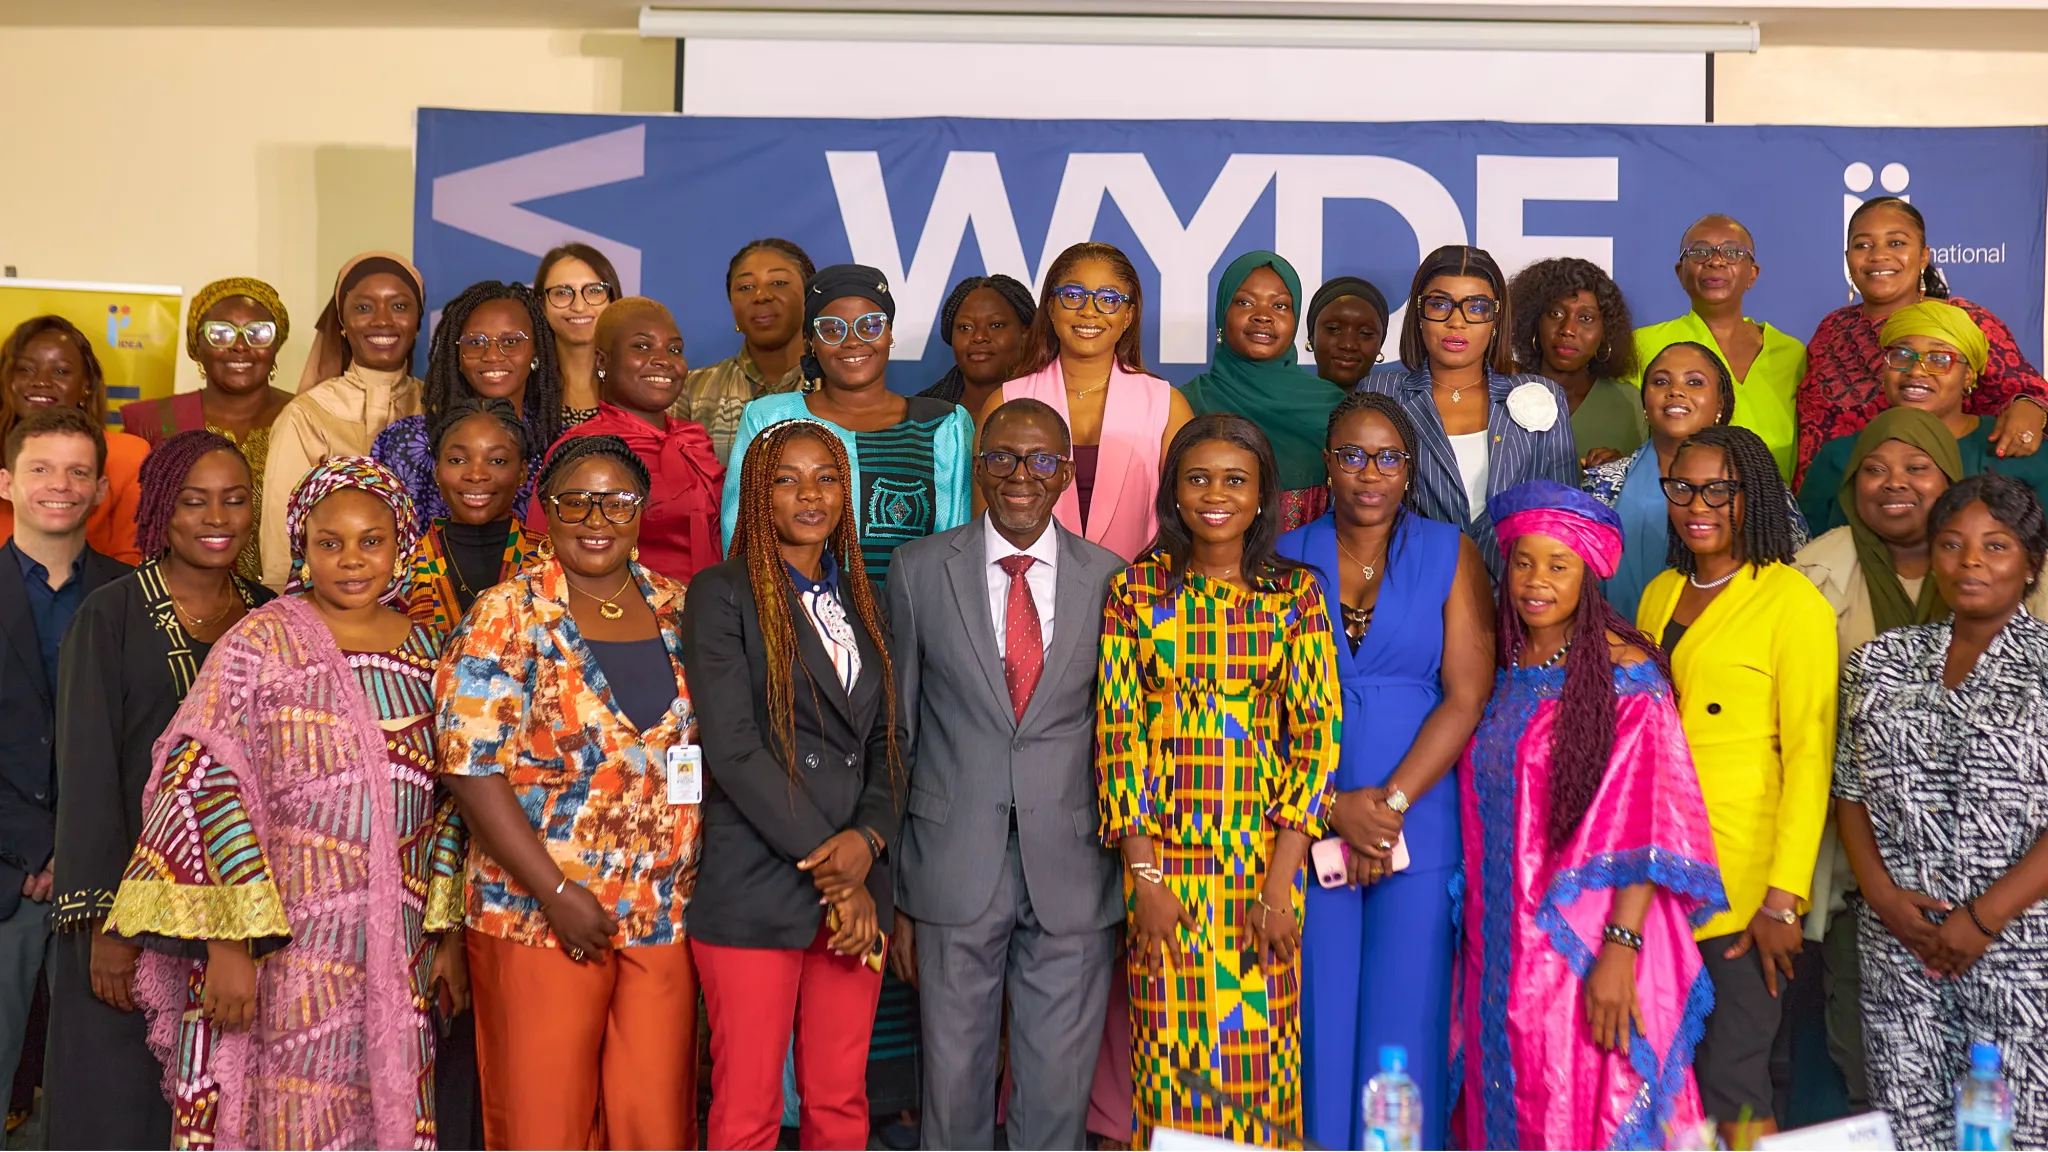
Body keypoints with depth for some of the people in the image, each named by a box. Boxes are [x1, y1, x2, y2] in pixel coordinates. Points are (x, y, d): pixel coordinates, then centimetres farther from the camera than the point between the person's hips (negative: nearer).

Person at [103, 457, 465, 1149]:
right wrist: (228, 942, -17)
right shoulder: (261, 642, -5)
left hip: (399, 950, 4)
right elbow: (203, 785, -11)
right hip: (283, 945, -4)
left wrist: (450, 932, 6)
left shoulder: (426, 651, 8)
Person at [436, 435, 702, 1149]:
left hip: (667, 912, 4)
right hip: (540, 916, -3)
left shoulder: (678, 609, 8)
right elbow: (470, 766, -11)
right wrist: (555, 892, -14)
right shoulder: (508, 616, -5)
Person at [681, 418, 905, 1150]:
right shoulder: (723, 594, -2)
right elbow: (733, 749, -10)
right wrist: (825, 863, -12)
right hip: (755, 891, -5)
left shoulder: (861, 602, 16)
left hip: (856, 887, 5)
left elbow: (886, 741, 14)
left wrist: (869, 838, -6)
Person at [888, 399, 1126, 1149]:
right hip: (955, 868, 0)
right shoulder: (921, 569, 1)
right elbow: (896, 732, 4)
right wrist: (894, 888, 2)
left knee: (1060, 1087, 8)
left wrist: (1131, 871, 7)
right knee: (954, 1079, 9)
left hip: (1073, 877, 1)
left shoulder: (1110, 578, 2)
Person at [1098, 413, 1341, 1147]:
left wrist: (1280, 882, -10)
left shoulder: (1294, 593, 2)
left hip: (1264, 852, 0)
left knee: (1257, 1047, 5)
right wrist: (1145, 876, -9)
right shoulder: (1136, 589, 1)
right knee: (1171, 1049, 5)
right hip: (1163, 849, 0)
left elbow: (1316, 735, -3)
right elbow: (1119, 734, -3)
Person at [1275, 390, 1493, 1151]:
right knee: (1321, 1010, 5)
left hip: (1420, 822, -1)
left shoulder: (1449, 555, 2)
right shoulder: (1288, 559, 4)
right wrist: (1336, 807, -10)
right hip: (1308, 823, 1)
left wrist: (1390, 802, -12)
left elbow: (1468, 696, -4)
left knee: (1405, 1011, 3)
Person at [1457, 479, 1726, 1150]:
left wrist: (1620, 948, -22)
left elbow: (1646, 822, -14)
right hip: (1501, 953, 6)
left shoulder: (1624, 674, -8)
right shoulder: (1500, 673, 9)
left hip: (1588, 945, -5)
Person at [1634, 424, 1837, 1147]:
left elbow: (1809, 754, -11)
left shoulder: (1792, 602, -7)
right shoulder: (1660, 594, 14)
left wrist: (1783, 897, -16)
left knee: (1732, 1091, -5)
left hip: (1746, 883, -6)